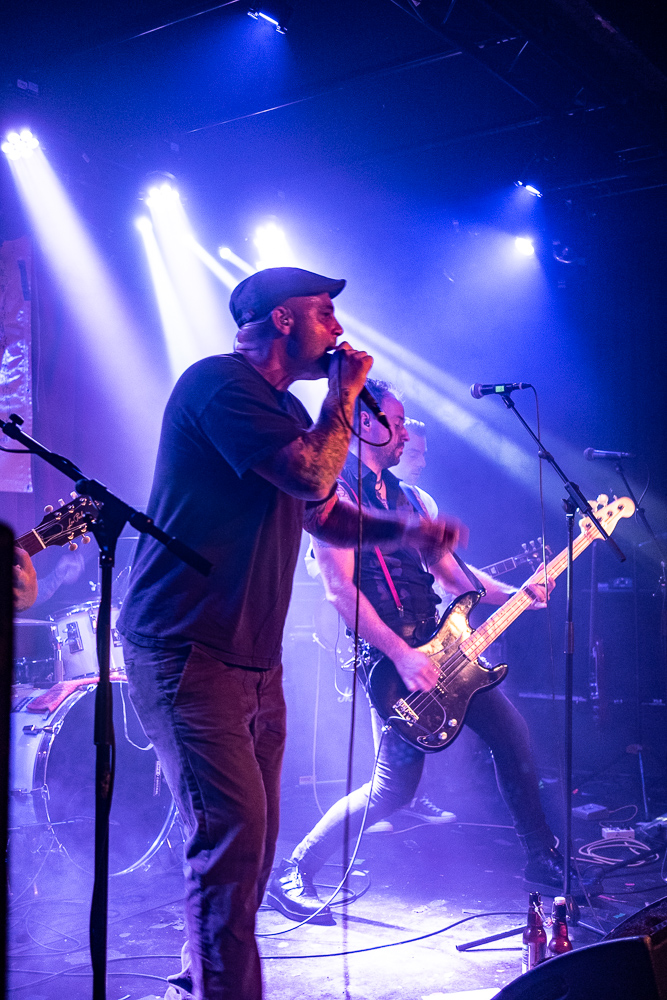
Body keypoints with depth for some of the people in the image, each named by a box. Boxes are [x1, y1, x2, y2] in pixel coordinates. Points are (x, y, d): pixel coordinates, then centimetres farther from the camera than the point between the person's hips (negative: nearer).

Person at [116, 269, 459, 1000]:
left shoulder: (287, 409, 18)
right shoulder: (218, 382, -11)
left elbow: (327, 516, 26)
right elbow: (312, 475, -21)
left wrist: (406, 531, 11)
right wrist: (345, 393, -7)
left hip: (255, 659, 9)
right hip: (186, 652, -9)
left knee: (251, 835, 13)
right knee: (234, 829, -15)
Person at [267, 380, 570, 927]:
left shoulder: (408, 498, 17)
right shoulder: (337, 493, -9)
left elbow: (452, 570, 16)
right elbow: (342, 590, -18)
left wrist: (513, 593, 1)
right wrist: (402, 655, -23)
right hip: (390, 658, -8)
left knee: (513, 737, 9)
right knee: (395, 787, -10)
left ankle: (543, 858, 26)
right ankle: (293, 873, 5)